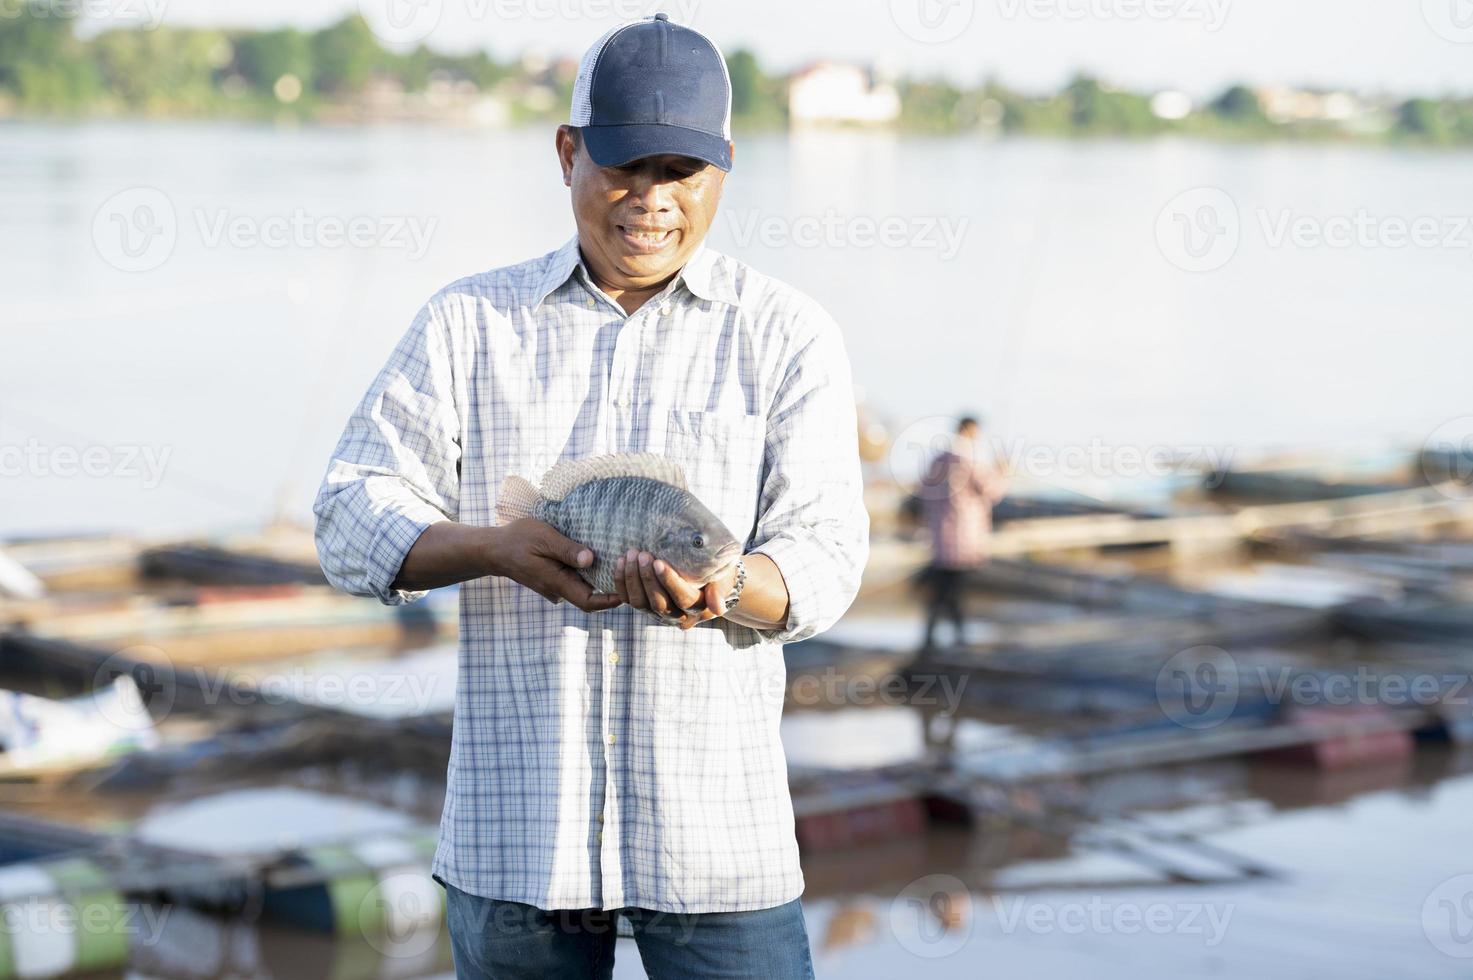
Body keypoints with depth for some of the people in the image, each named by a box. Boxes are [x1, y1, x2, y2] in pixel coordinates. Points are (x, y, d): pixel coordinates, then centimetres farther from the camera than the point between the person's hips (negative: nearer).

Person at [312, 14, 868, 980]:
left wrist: (723, 590, -25)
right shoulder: (469, 322, 9)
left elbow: (825, 553, -2)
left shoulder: (787, 335, 5)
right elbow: (352, 517, 3)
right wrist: (497, 548, -17)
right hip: (512, 825, 1)